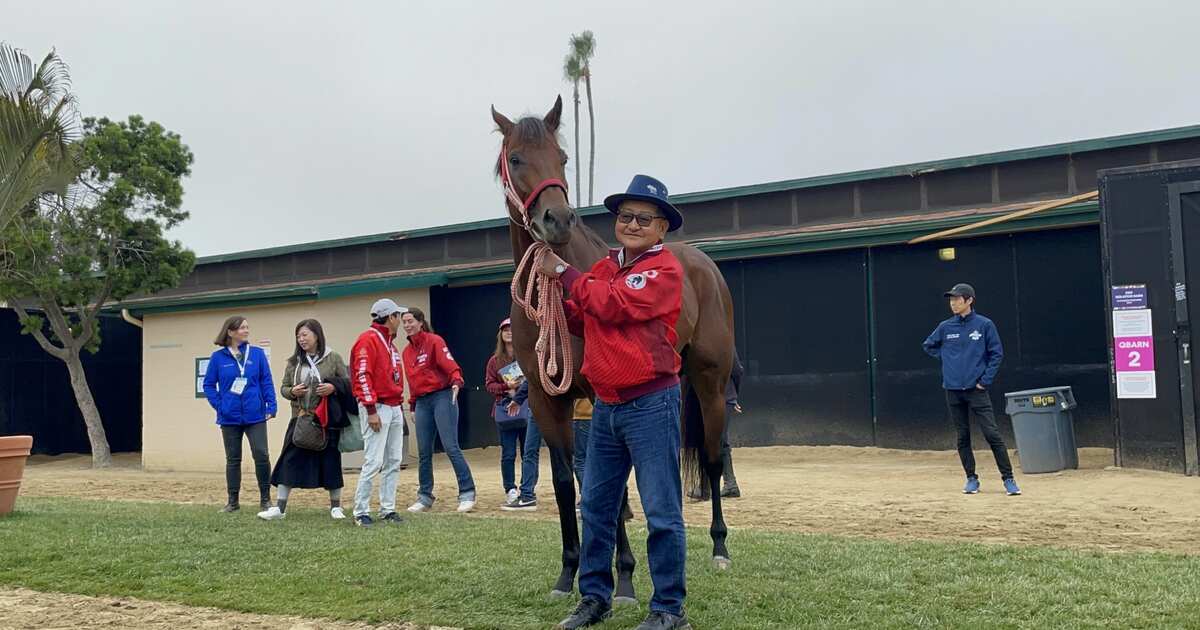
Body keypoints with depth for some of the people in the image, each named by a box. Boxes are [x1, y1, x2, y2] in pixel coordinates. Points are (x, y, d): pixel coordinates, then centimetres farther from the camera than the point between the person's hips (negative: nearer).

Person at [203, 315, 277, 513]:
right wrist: (219, 405, -6)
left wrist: (271, 406, -7)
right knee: (232, 459, 10)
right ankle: (233, 501, 20)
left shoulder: (257, 354, 1)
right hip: (230, 418, 1)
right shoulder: (218, 357, 1)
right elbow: (209, 384, 5)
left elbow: (267, 382, 1)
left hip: (255, 416, -1)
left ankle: (265, 499, 7)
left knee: (261, 456, -6)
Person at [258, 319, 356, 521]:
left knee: (331, 460, 4)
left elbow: (348, 383, 2)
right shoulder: (293, 362, 10)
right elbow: (283, 387, 14)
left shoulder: (333, 358, 1)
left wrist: (333, 387, -18)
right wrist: (292, 392, -8)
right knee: (290, 460, 0)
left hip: (327, 419, -3)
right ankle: (280, 506, 7)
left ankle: (335, 506, 16)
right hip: (301, 419, 3)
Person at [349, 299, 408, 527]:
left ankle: (388, 509, 14)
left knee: (393, 461, 8)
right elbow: (362, 376, -17)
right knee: (373, 462, -10)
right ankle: (361, 512, -3)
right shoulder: (368, 339, -9)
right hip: (377, 408, -9)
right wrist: (371, 411, -20)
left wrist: (400, 406, 18)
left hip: (394, 408, 9)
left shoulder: (389, 342, 20)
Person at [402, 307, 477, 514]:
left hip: (442, 397, -7)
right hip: (422, 402, 7)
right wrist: (412, 404, 18)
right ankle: (425, 497, 17)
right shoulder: (407, 351, 16)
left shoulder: (434, 341, -4)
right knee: (423, 453, 8)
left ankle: (467, 494, -6)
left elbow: (450, 364, -16)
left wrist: (456, 381, -33)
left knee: (451, 447, -10)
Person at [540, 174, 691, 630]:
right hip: (605, 406, 7)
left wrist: (563, 272, -10)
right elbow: (580, 321, 16)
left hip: (650, 404, -7)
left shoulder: (665, 269, -9)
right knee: (595, 506, 13)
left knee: (662, 513, 0)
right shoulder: (604, 267, 13)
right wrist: (552, 289, 1)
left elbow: (613, 305, -20)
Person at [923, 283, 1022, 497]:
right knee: (963, 437, 9)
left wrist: (985, 380, -7)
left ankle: (1008, 479, -1)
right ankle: (971, 479, 19)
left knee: (992, 434, -8)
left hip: (976, 389, -3)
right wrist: (948, 359, 9)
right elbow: (929, 346, 21)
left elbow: (997, 353, -1)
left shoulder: (984, 325, -3)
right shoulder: (945, 327, 5)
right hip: (953, 390, 3)